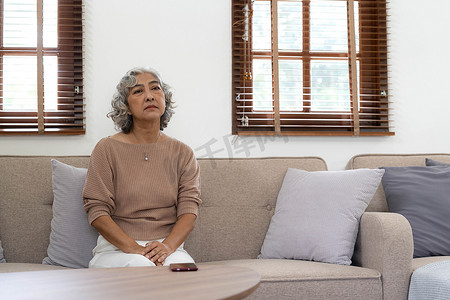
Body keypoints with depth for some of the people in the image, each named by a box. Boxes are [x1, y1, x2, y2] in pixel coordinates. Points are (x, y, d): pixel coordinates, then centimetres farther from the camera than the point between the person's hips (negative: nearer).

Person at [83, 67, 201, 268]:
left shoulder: (182, 153, 10)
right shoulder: (107, 149, 3)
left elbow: (189, 210, 0)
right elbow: (97, 211, -4)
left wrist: (167, 246, -20)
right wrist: (134, 248, -19)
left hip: (169, 247, 2)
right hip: (116, 248, -2)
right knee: (140, 266, -36)